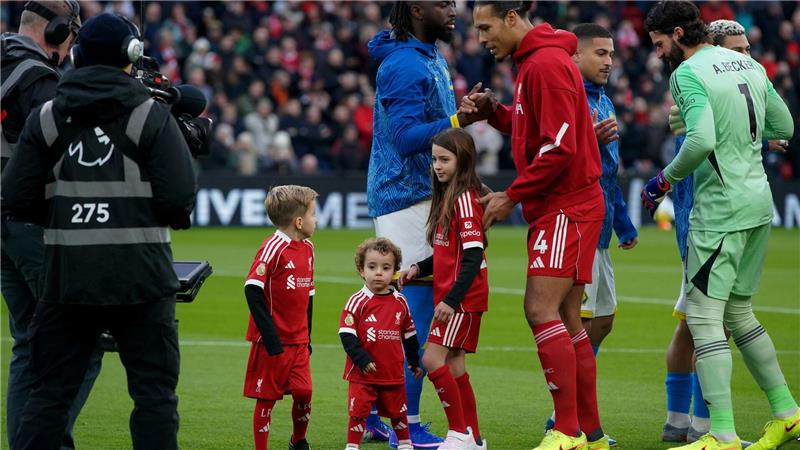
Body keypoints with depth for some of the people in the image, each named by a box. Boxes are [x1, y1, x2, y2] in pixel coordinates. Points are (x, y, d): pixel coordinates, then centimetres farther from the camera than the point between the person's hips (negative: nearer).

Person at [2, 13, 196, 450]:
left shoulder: (46, 117, 5)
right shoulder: (151, 116, -4)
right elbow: (179, 197, -10)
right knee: (154, 393, 3)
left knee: (49, 392, 9)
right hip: (139, 278, -3)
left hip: (66, 278, 3)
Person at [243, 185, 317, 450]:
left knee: (303, 392, -2)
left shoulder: (307, 249, 10)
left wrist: (308, 337, 16)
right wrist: (270, 337, -19)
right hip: (273, 341, -6)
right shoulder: (274, 248, -14)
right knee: (267, 398, 1)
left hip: (298, 341, 6)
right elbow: (252, 290, -18)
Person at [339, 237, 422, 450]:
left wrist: (414, 362, 21)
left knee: (398, 412, 15)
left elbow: (409, 335, 16)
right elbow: (346, 335, -13)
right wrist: (362, 360, -20)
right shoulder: (357, 301, -9)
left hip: (393, 374, 4)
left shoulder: (399, 302, 4)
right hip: (362, 374, -4)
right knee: (358, 411, -5)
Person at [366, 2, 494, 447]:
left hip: (426, 196, 10)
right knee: (417, 312, -10)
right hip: (407, 198, -10)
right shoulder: (404, 65, -16)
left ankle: (373, 412, 21)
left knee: (401, 312, 13)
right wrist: (459, 121, -34)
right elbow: (406, 137, -25)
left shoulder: (432, 56, 15)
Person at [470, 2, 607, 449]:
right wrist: (493, 113, 4)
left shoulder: (547, 64, -15)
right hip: (558, 206, 10)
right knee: (566, 320, 9)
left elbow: (560, 148, -20)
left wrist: (512, 195, -14)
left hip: (567, 206, -10)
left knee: (542, 310, -15)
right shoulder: (533, 62, 17)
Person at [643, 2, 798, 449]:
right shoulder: (750, 65, 12)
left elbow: (702, 140, -25)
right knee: (738, 311, 19)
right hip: (758, 200, 9)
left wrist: (665, 179, -11)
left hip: (721, 207, -9)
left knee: (704, 314, -8)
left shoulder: (689, 73, -13)